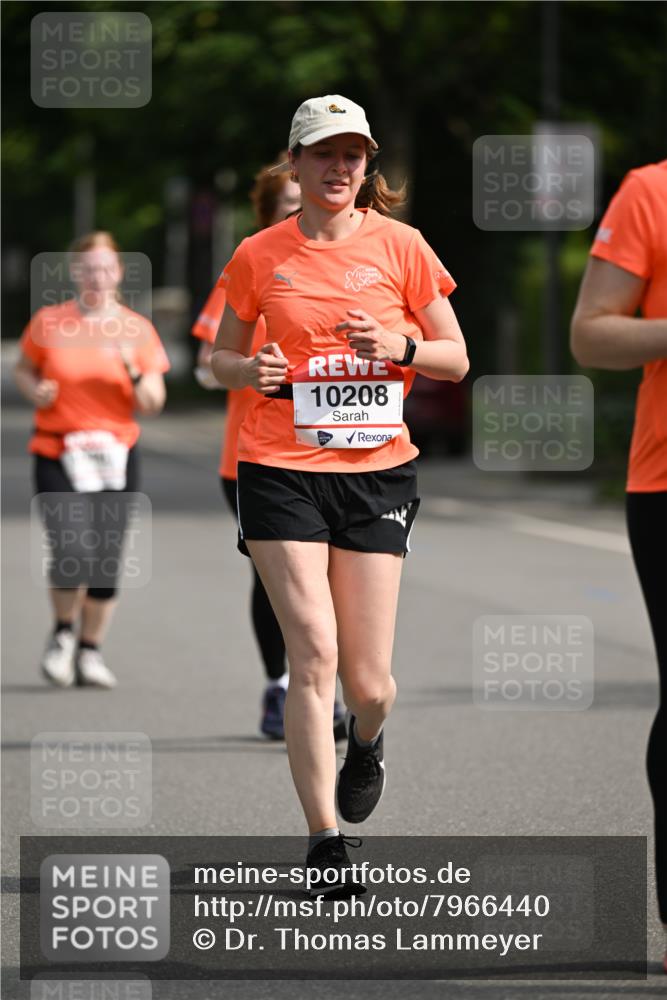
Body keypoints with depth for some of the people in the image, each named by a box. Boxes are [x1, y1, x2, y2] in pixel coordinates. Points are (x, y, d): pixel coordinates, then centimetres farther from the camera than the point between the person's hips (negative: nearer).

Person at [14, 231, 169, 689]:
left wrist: (133, 370, -16)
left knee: (107, 561, 0)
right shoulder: (49, 322, 1)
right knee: (72, 553, -17)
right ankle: (63, 632, 11)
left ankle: (91, 650, 19)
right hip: (57, 454, -2)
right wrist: (35, 390, -5)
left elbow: (153, 403, 3)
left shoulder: (137, 329, 3)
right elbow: (24, 368, 17)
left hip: (116, 455, 2)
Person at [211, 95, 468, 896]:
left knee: (367, 679, 1)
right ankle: (324, 840, -8)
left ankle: (367, 741, 38)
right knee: (312, 654, -13)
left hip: (376, 469, 1)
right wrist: (250, 370, -9)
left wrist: (401, 347, -13)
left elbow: (456, 358, 7)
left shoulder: (399, 245, 3)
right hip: (282, 469, -1)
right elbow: (221, 358, 14)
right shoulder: (259, 256, 4)